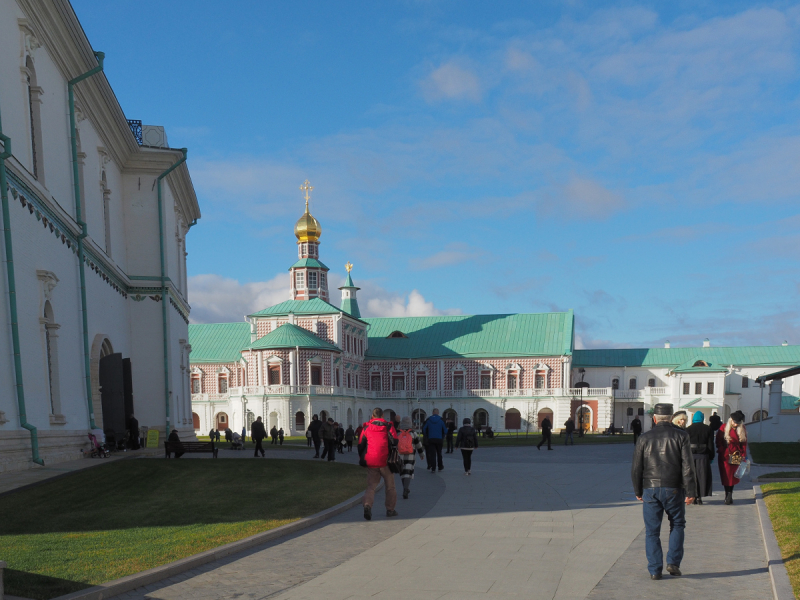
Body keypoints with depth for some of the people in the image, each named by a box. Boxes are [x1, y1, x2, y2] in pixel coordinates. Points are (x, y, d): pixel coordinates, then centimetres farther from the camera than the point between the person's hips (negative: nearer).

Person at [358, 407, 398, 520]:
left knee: (371, 486, 5)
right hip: (386, 462, -1)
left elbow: (360, 444, 11)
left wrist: (362, 459, 23)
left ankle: (367, 505, -20)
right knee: (390, 487, 14)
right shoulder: (388, 427, 2)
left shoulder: (366, 427, 7)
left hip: (371, 463, 1)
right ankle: (390, 509, 18)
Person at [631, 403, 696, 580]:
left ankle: (654, 570, 6)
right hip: (673, 489, 0)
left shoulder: (645, 438, 2)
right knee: (677, 525, 18)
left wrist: (638, 491, 14)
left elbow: (636, 468, 3)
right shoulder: (681, 436, -1)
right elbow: (688, 466, -7)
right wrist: (690, 491, -3)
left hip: (650, 490, 1)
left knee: (652, 531, 6)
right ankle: (673, 562, 9)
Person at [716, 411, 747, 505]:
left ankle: (730, 496, 12)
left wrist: (743, 455, 1)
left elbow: (744, 444, 9)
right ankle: (728, 495, 4)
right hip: (725, 457, -2)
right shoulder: (723, 428, -4)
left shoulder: (742, 430, 5)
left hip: (736, 457, 2)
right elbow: (719, 442, -1)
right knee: (726, 476, -3)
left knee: (733, 476, 3)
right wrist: (723, 453, -8)